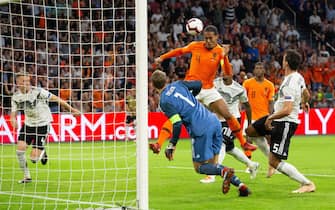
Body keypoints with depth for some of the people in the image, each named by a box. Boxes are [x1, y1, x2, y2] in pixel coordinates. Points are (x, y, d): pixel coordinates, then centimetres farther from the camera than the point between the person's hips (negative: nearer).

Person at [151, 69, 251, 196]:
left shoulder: (164, 101, -6)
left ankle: (224, 171, -21)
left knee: (199, 167, 7)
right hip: (213, 121, 7)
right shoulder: (177, 85, 12)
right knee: (212, 163, 15)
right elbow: (198, 84, 23)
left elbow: (177, 124, -14)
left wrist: (172, 145, -6)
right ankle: (240, 184, -2)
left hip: (200, 130, -7)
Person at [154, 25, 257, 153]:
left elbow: (228, 73, -18)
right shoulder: (195, 46, -6)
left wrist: (224, 56, -32)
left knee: (228, 115, -3)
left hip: (209, 90, 1)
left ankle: (243, 143, 11)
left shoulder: (220, 51, -7)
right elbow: (179, 51, 13)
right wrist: (162, 57, 12)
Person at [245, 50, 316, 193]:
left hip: (285, 123, -10)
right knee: (250, 131, 18)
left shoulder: (289, 85, -27)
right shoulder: (298, 77, 2)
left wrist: (270, 118, -17)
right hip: (280, 120, 10)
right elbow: (306, 95, 21)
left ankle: (307, 184, -7)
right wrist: (304, 102, 45)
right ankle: (273, 156, 27)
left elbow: (287, 110, -32)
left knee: (274, 162, -10)